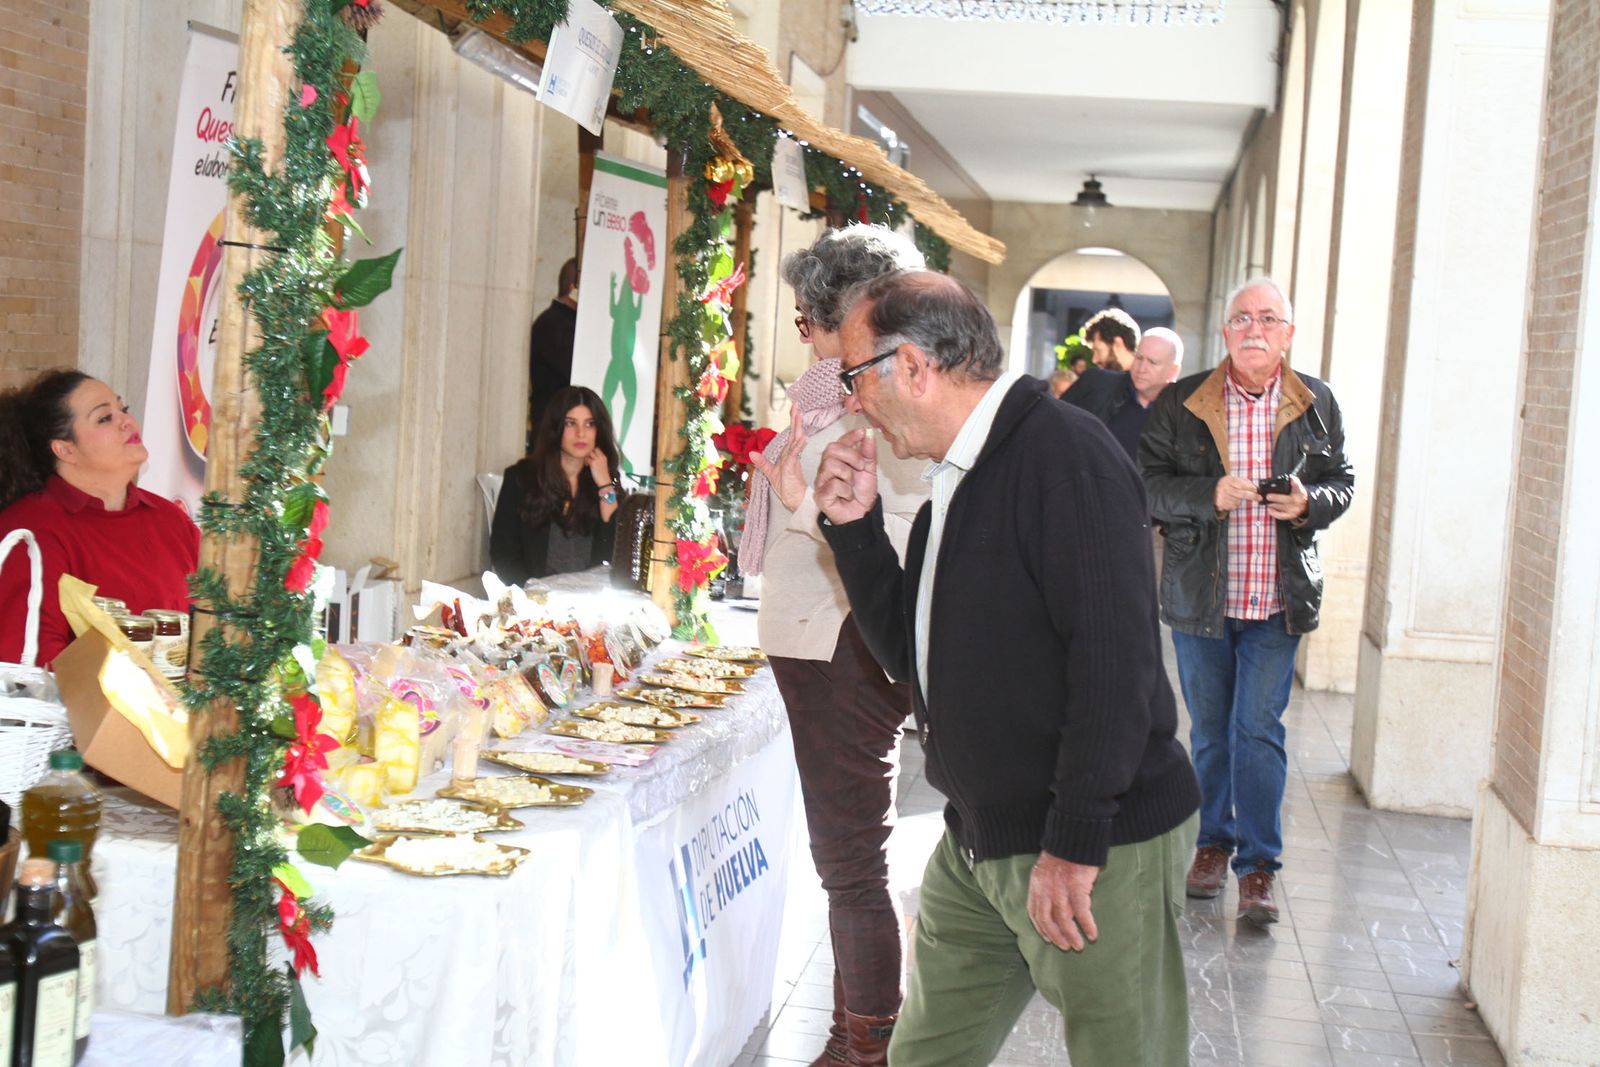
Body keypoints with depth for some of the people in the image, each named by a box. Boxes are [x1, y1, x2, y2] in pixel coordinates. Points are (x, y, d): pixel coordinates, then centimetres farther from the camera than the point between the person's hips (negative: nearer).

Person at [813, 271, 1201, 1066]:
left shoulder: (1063, 452, -17)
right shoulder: (954, 480, 14)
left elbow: (1115, 658, -24)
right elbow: (914, 657, 17)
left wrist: (1074, 844, -23)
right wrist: (855, 526, 6)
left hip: (1096, 851, -9)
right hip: (979, 844, 9)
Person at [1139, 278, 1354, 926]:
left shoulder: (1316, 404, 3)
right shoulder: (1183, 403, -1)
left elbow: (1341, 483, 10)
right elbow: (1147, 483, -4)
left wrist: (1310, 503, -12)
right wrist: (1209, 495, -20)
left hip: (1277, 601, 0)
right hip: (1199, 597, 1)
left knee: (1258, 730, -4)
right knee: (1209, 728, 12)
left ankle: (1257, 866, 5)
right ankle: (1213, 842, 29)